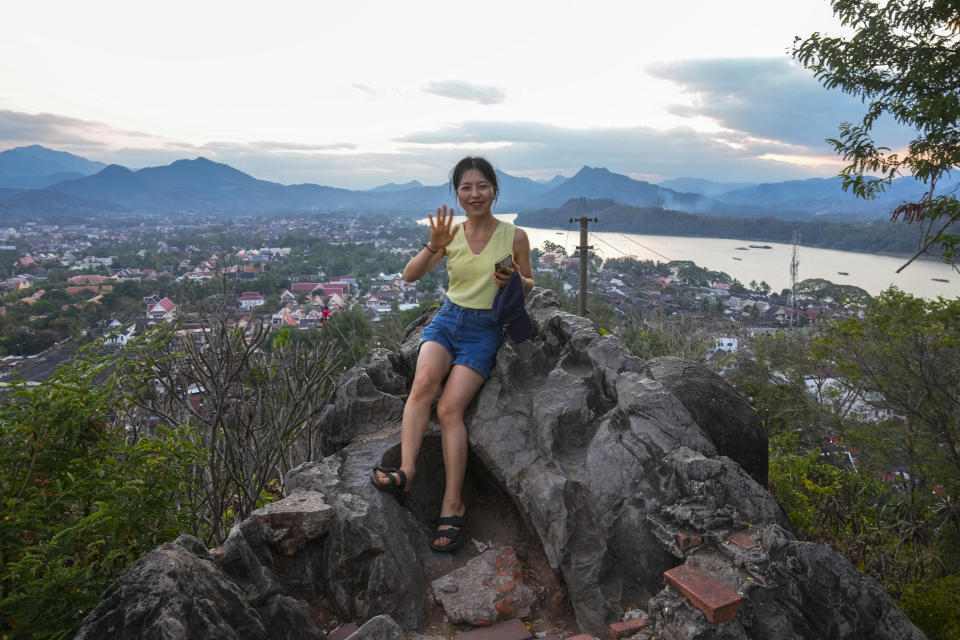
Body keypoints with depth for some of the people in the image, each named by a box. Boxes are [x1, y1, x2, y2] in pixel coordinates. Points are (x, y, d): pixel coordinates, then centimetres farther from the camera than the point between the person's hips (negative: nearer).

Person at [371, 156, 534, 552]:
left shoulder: (514, 236, 0)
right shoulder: (452, 234, 5)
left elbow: (529, 284, 12)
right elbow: (409, 276, -1)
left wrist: (515, 281, -11)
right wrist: (433, 247, -18)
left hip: (485, 329, -3)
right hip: (448, 318, 3)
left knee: (449, 408, -20)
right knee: (424, 379, -30)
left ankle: (453, 508, -15)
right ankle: (406, 471, -30)